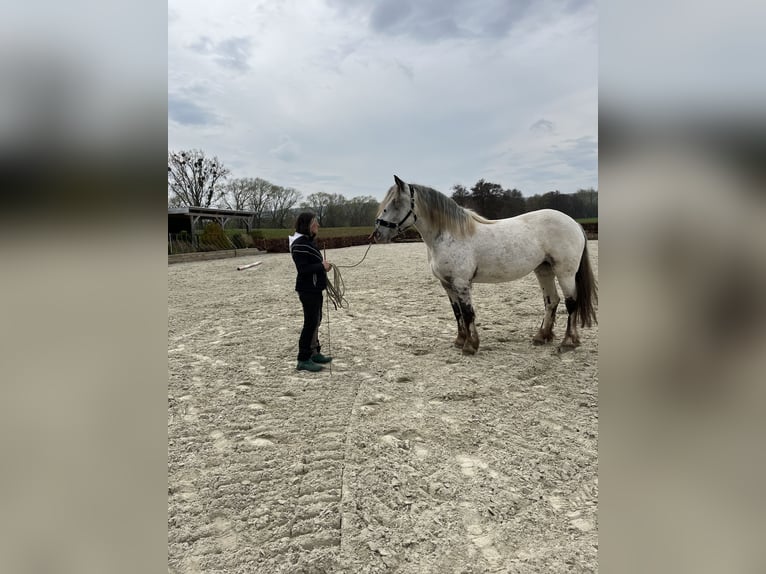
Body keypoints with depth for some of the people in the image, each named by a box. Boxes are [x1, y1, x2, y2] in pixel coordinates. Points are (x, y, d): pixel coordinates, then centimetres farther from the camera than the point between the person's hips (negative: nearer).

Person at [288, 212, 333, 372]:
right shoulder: (299, 244, -19)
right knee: (310, 323, -4)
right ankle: (303, 360, 6)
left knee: (316, 321, 17)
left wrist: (323, 266, 4)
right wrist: (322, 266, -18)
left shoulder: (308, 241, 12)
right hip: (308, 290, -10)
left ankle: (314, 353, 30)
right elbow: (303, 269, -25)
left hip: (315, 288, 10)